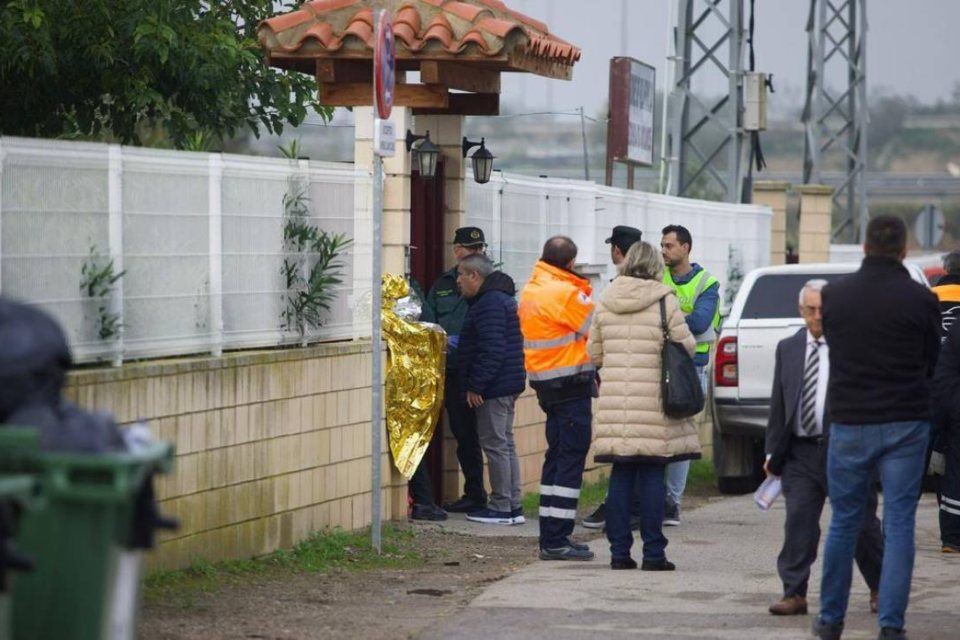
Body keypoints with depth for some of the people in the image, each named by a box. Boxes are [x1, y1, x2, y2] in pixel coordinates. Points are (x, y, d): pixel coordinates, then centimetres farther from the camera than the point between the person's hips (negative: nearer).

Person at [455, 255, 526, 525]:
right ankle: (513, 506, 16)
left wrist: (475, 386, -20)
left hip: (493, 387, -11)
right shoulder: (502, 298, 18)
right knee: (505, 443, 13)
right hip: (508, 385, 11)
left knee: (495, 444, -6)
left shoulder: (489, 303, -16)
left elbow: (491, 350, -23)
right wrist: (476, 383, 23)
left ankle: (502, 507, -4)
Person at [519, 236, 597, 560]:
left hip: (545, 382, 9)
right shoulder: (566, 293, -17)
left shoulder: (531, 289, 12)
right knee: (571, 457, -7)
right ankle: (556, 540, -10)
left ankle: (550, 537, 16)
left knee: (557, 455, 15)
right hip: (571, 382, -9)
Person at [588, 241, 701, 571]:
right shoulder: (664, 301, -7)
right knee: (652, 476, 1)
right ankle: (653, 553, 1)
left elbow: (595, 354, 12)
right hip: (653, 404, -3)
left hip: (615, 402, 3)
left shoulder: (605, 303, 6)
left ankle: (619, 551, 8)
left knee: (621, 475, 8)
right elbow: (687, 346, -4)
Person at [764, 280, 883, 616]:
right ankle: (794, 593, 3)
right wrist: (774, 451, 8)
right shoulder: (788, 349, 9)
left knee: (861, 524, 8)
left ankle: (879, 588, 25)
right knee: (798, 522, -2)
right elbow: (778, 404, 12)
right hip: (801, 452, 3)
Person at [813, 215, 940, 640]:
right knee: (899, 524, 2)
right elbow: (931, 362, 4)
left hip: (849, 424, 2)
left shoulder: (834, 295, -1)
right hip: (905, 423, -2)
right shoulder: (921, 300, -8)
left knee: (843, 522, 13)